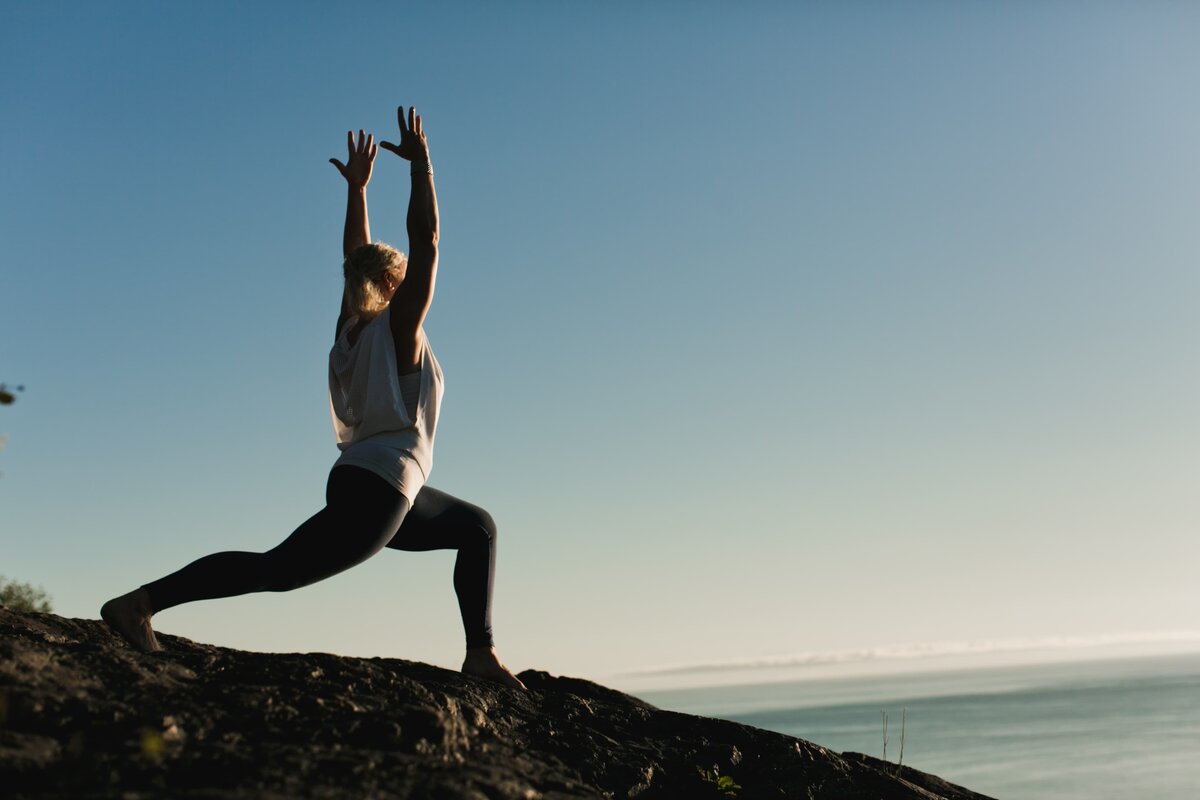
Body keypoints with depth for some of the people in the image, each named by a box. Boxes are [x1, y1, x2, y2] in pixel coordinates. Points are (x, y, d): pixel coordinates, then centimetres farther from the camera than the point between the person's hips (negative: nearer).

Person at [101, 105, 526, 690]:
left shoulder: (352, 327, 14)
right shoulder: (398, 326, -6)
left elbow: (357, 258, 27)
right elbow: (425, 243, -11)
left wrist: (357, 188, 32)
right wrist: (420, 166, -8)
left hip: (384, 494, 10)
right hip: (376, 491, -10)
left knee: (477, 527, 21)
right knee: (274, 569, -14)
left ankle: (480, 653, 14)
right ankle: (140, 602, -16)